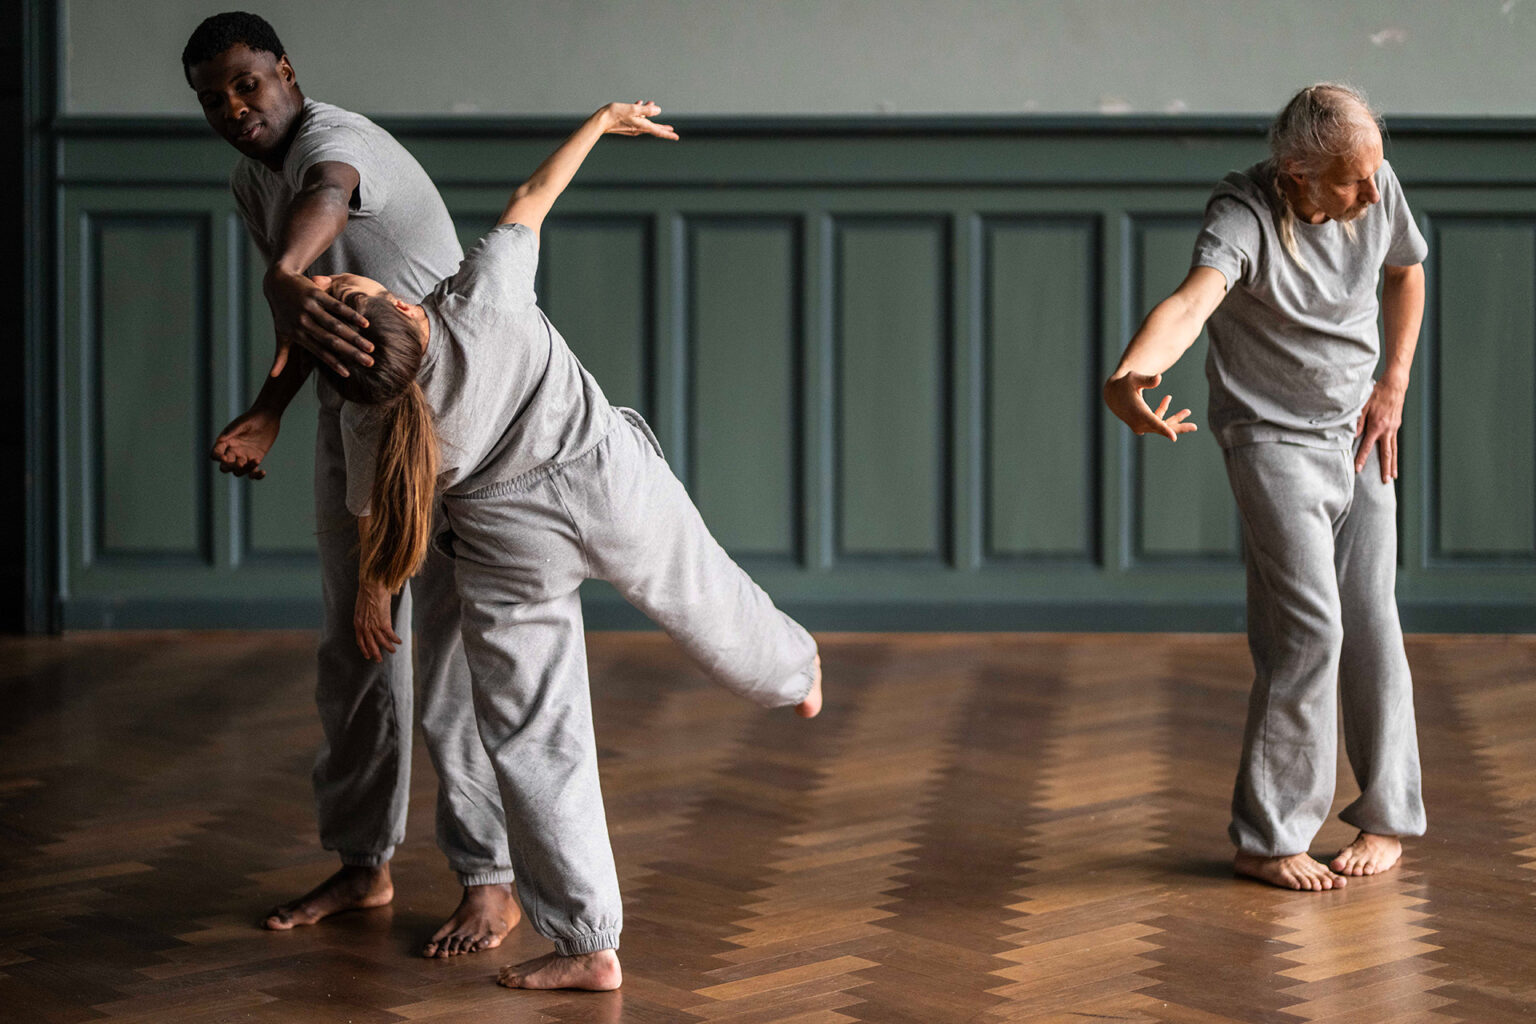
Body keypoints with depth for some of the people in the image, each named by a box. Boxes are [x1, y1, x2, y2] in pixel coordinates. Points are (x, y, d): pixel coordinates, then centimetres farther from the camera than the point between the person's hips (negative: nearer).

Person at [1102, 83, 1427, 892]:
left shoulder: (1378, 187, -6)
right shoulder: (1244, 214, -24)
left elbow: (1405, 274, 15)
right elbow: (1192, 300, -44)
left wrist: (1393, 387, 6)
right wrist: (1128, 376, -64)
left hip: (1360, 434, 5)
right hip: (1274, 437, -5)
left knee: (1371, 622, 6)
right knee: (1308, 628, -14)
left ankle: (1386, 817, 21)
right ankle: (1267, 838, -4)